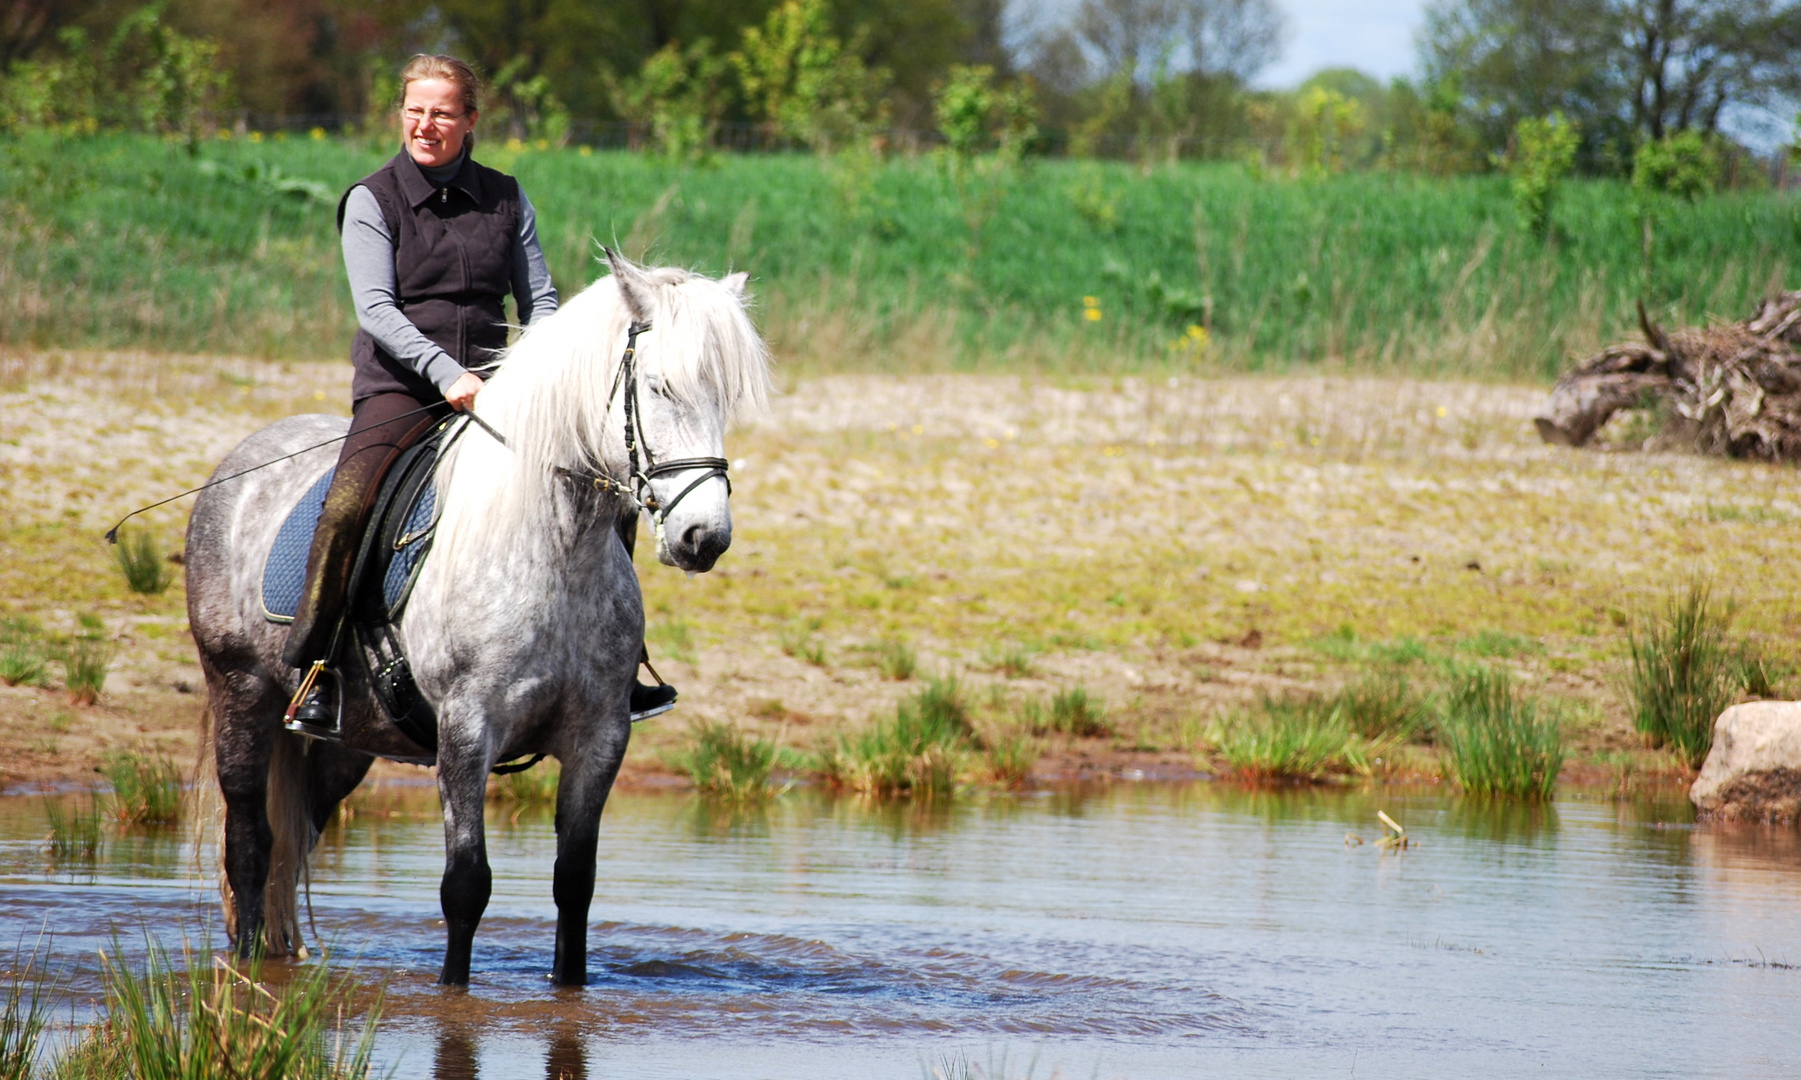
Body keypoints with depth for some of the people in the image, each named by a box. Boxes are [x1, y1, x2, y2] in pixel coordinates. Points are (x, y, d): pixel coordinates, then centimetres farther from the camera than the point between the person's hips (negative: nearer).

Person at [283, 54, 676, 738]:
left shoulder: (504, 199, 10)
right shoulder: (372, 201, 0)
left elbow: (539, 299, 11)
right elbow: (376, 308, -11)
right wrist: (446, 373, -25)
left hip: (494, 383, 4)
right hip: (399, 383, -4)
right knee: (348, 505, -30)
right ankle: (315, 673, -19)